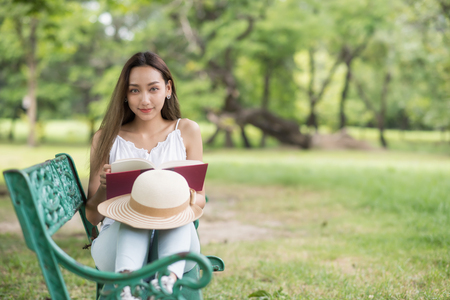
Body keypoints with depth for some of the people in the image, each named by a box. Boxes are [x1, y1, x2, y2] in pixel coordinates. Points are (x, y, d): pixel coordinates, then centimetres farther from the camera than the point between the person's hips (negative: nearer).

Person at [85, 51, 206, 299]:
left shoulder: (186, 131, 11)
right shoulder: (107, 138, 9)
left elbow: (200, 200, 10)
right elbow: (92, 217, 9)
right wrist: (104, 189, -15)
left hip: (173, 240, 1)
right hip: (118, 238, 0)